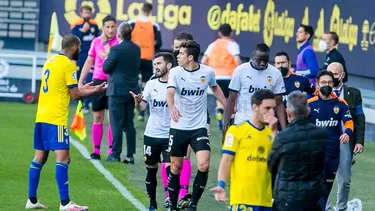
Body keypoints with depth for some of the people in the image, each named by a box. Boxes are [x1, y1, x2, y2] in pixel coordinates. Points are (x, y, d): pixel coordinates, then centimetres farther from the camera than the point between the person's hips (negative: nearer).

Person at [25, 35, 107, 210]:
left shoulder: (50, 61, 15)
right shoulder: (68, 65, -10)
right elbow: (75, 95, -9)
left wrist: (82, 88, 24)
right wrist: (95, 91, 4)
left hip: (41, 117, 9)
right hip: (56, 119, -9)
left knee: (39, 158, 12)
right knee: (63, 158, -10)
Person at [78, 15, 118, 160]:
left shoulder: (119, 43, -5)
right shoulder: (96, 42, 7)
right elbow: (89, 62, 13)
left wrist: (106, 44, -16)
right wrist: (80, 81, 10)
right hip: (98, 82, 4)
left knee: (113, 118, -3)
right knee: (97, 119, 7)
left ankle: (112, 151, 0)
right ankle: (96, 151, 11)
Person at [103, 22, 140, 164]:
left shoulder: (116, 49, -15)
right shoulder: (136, 49, 6)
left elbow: (106, 68, -11)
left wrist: (107, 57, 6)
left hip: (117, 90, -6)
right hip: (132, 90, 6)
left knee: (116, 123, -2)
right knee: (129, 123, 9)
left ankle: (116, 154, -2)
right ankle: (130, 155, 8)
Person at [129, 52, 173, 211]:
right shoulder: (151, 84, 1)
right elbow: (142, 107, -6)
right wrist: (137, 101, -27)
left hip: (170, 136, -3)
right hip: (151, 135, 3)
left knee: (171, 169, -13)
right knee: (151, 170, 10)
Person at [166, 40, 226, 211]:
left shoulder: (208, 72, -4)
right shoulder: (175, 72, -8)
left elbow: (215, 88, 18)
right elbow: (170, 92, -26)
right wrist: (172, 108, -46)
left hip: (199, 128, 0)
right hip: (178, 128, 0)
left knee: (204, 165, -16)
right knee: (176, 168, 8)